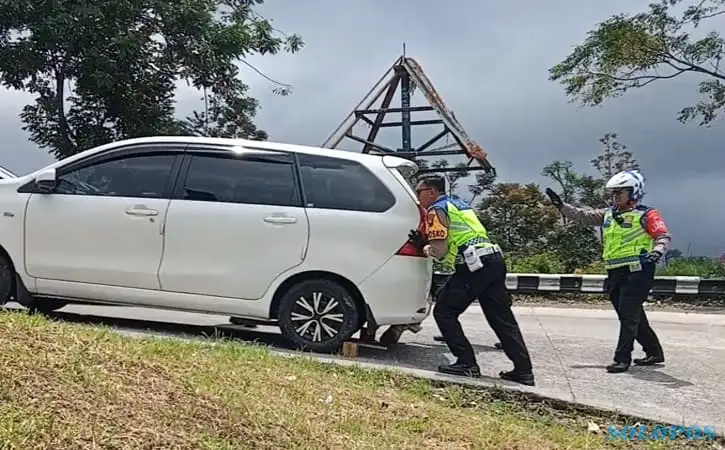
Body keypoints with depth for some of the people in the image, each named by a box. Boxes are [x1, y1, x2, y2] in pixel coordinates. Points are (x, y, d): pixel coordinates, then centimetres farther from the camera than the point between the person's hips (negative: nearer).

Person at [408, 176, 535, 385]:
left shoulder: (436, 210, 0)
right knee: (502, 319, 10)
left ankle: (467, 363, -2)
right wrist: (425, 241, 22)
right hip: (494, 259, 9)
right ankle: (523, 370, 9)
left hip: (475, 265, -9)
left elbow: (440, 251, -9)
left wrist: (424, 246, 11)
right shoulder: (459, 204, 27)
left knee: (444, 312, 2)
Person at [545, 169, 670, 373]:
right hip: (615, 273, 8)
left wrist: (657, 251, -31)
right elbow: (583, 216, 17)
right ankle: (654, 352, 31)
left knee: (629, 316, -8)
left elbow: (663, 236, -12)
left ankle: (622, 358, -3)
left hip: (636, 272, -8)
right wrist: (561, 206, 8)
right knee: (632, 316, 16)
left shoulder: (646, 215, -5)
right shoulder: (608, 214, 15)